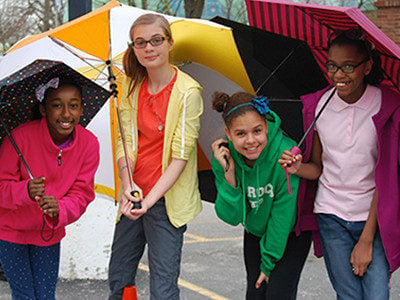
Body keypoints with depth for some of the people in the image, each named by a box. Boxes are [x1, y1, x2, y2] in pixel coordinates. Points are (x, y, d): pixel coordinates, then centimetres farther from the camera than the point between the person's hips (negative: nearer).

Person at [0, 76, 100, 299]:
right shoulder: (20, 137, -25)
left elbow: (81, 195, -11)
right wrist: (26, 191, -40)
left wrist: (59, 210, -33)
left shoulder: (89, 144, -15)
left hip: (49, 234, 3)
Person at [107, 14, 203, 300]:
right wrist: (127, 184, -16)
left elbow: (180, 155, -16)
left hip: (167, 199, -5)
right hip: (134, 196, 6)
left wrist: (150, 200, -25)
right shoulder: (132, 86, 5)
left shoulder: (188, 91, -12)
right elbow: (125, 141, 2)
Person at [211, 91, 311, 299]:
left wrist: (269, 261, -14)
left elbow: (283, 216, -22)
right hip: (256, 233, 3)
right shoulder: (224, 157, -19)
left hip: (292, 231, -3)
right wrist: (229, 174, -31)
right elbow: (232, 217, -18)